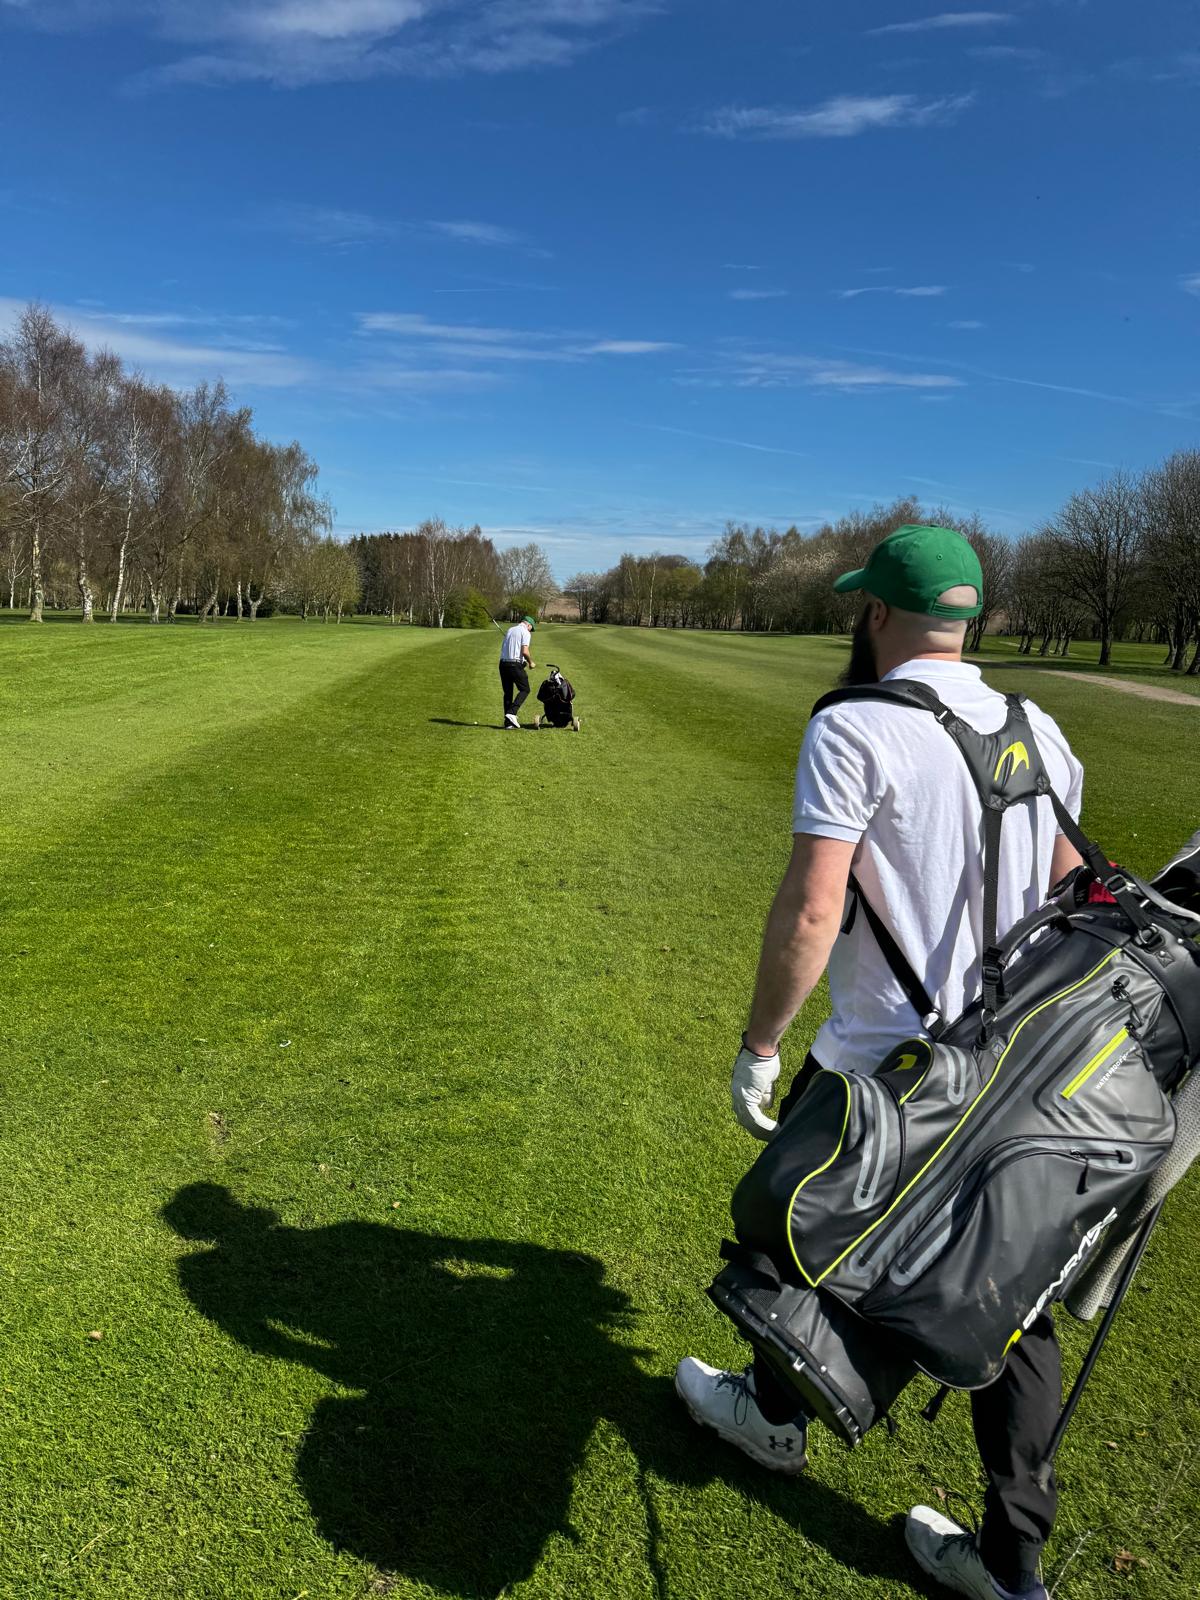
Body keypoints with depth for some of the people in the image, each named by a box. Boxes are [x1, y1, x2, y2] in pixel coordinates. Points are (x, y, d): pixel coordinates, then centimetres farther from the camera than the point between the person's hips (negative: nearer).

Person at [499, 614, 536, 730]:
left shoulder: (510, 630, 18)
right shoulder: (526, 633, -4)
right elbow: (525, 651, -16)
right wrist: (531, 662, 2)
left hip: (503, 663, 7)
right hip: (515, 665, -7)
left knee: (508, 692, 11)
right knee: (524, 689, 7)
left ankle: (508, 722, 9)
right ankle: (511, 713, -10)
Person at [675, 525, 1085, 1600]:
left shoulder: (855, 732, -17)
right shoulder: (1039, 732, 4)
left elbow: (810, 910, -24)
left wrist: (760, 1045, -12)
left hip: (880, 1066, -6)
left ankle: (774, 1417, 45)